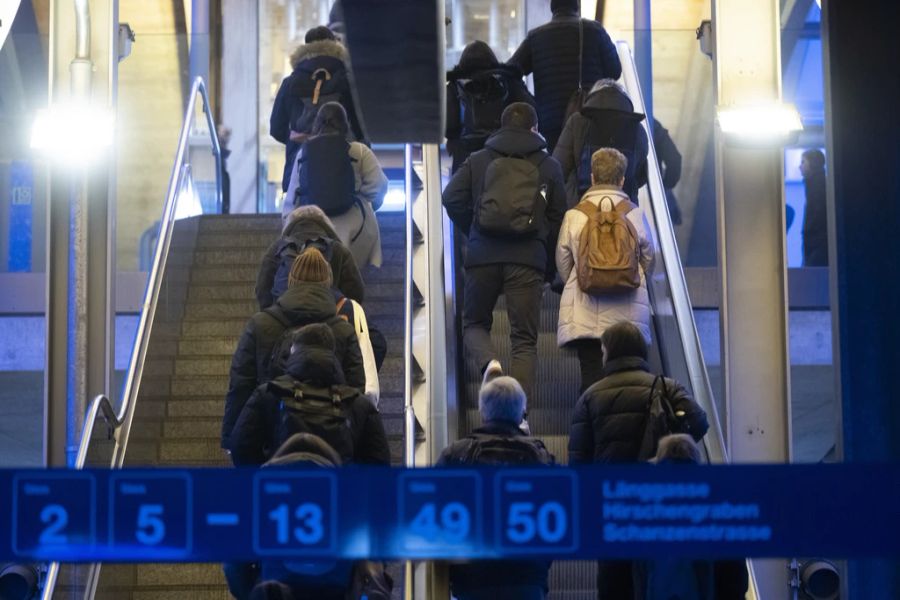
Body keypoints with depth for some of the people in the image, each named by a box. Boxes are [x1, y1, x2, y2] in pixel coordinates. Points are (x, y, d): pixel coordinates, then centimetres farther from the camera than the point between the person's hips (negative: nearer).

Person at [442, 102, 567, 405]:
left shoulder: (478, 160, 12)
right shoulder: (548, 166, 13)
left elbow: (452, 199, 2)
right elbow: (558, 217, 11)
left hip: (483, 255, 0)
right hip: (529, 258, 0)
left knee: (474, 324, 17)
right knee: (524, 339, 3)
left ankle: (490, 362, -16)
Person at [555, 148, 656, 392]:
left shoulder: (574, 216, 0)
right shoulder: (635, 214, 3)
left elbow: (563, 262, 8)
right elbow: (648, 258, 13)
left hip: (585, 312, 0)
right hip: (628, 312, 1)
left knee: (590, 375, 0)